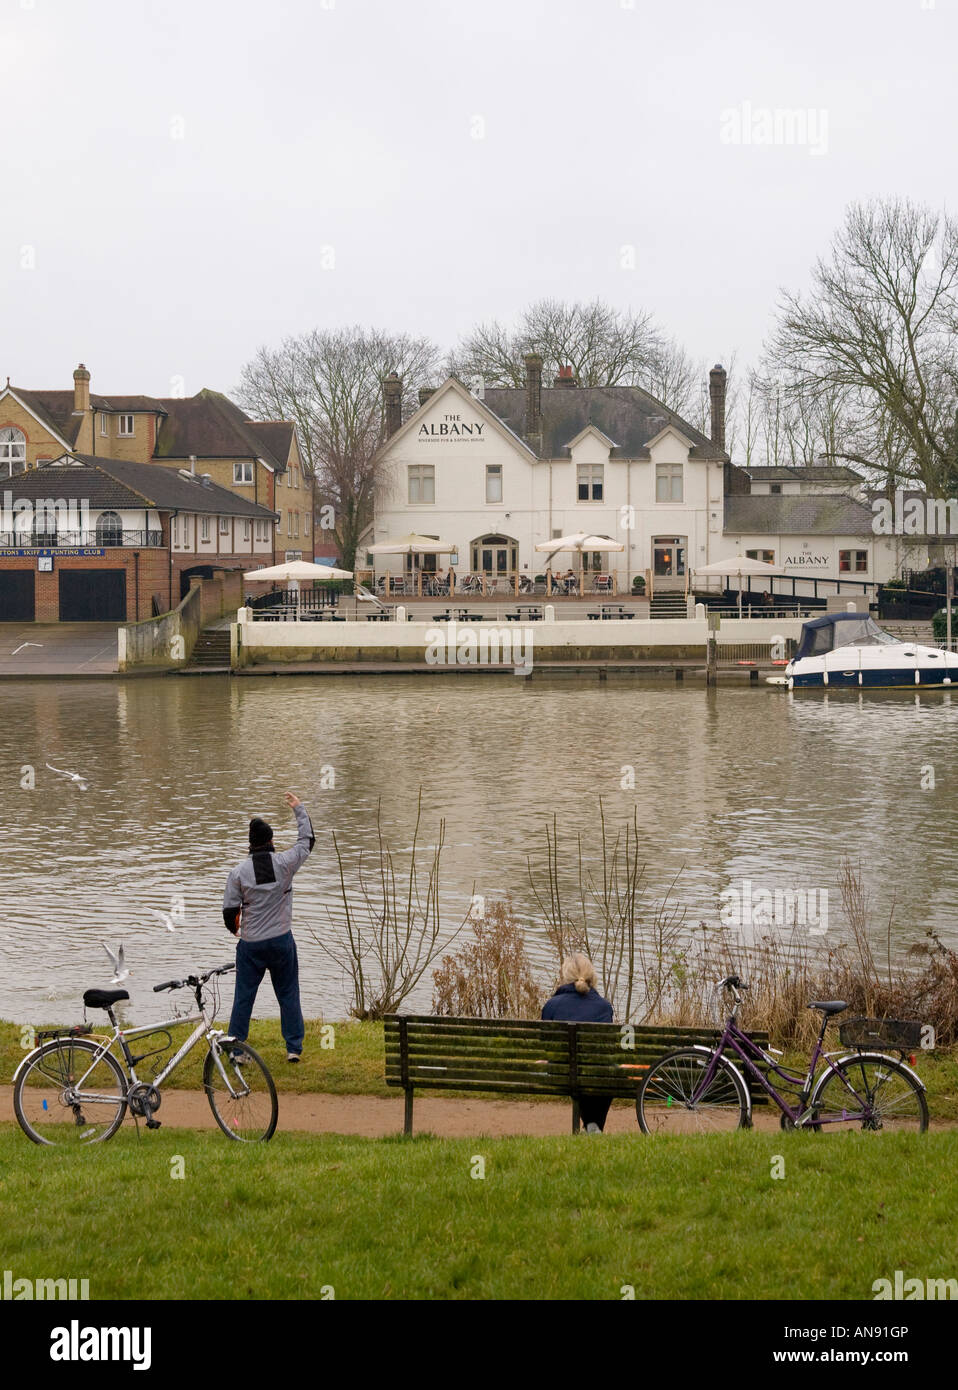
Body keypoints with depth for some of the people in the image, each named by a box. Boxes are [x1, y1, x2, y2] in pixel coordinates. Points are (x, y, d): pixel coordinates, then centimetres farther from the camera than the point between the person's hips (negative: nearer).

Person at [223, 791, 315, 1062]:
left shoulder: (239, 872, -7)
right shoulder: (284, 863, -6)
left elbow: (229, 910, -4)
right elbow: (308, 840, 12)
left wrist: (234, 929, 18)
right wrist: (299, 809, 23)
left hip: (250, 944, 0)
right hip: (281, 942, 0)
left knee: (243, 997, 7)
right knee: (288, 995, 9)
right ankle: (294, 1047, 10)